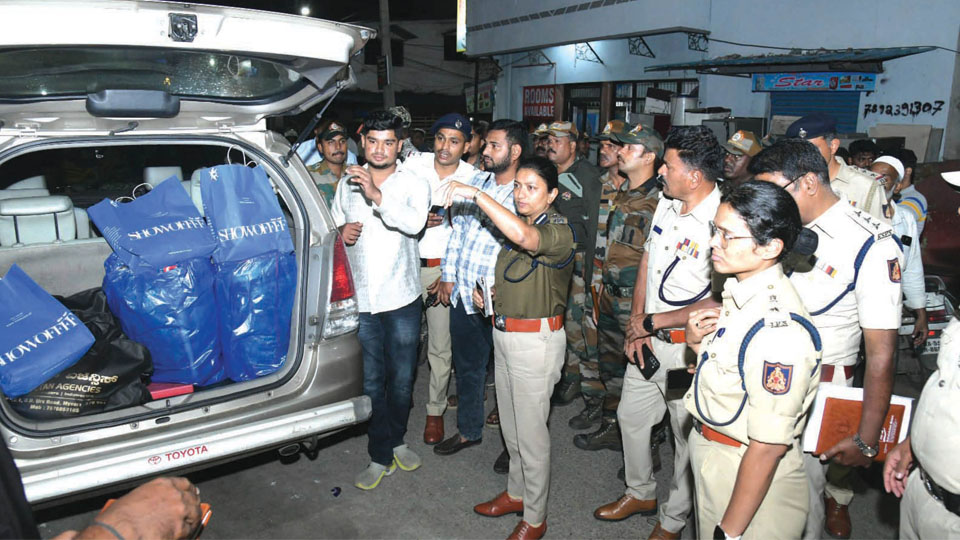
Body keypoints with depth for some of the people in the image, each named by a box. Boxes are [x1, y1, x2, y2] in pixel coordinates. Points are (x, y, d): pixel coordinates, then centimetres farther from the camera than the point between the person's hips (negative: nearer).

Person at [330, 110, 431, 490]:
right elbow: (332, 223, 19)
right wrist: (342, 231, -5)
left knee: (401, 378, 12)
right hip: (360, 298, 2)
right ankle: (381, 456, 23)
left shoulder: (414, 184, -3)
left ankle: (395, 440, 36)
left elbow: (414, 222, -24)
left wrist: (377, 196, -38)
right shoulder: (347, 183, 7)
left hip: (401, 298, -1)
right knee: (371, 381, 8)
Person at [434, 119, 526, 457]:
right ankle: (468, 431, 40)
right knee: (466, 366, 20)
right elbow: (457, 231, 12)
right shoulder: (475, 182, 8)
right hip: (462, 292, 6)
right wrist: (448, 275, 10)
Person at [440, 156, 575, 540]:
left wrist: (475, 193, -36)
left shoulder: (558, 230, -17)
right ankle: (517, 493, 41)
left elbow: (523, 236, -41)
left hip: (536, 340, -8)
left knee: (531, 431, 4)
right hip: (505, 333, 8)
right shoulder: (517, 223, 9)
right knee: (510, 425, 21)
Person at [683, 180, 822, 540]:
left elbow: (767, 447, -26)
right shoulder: (739, 293, -2)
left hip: (752, 478, -8)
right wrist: (696, 342, -9)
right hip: (711, 456, 8)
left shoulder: (779, 329, -30)